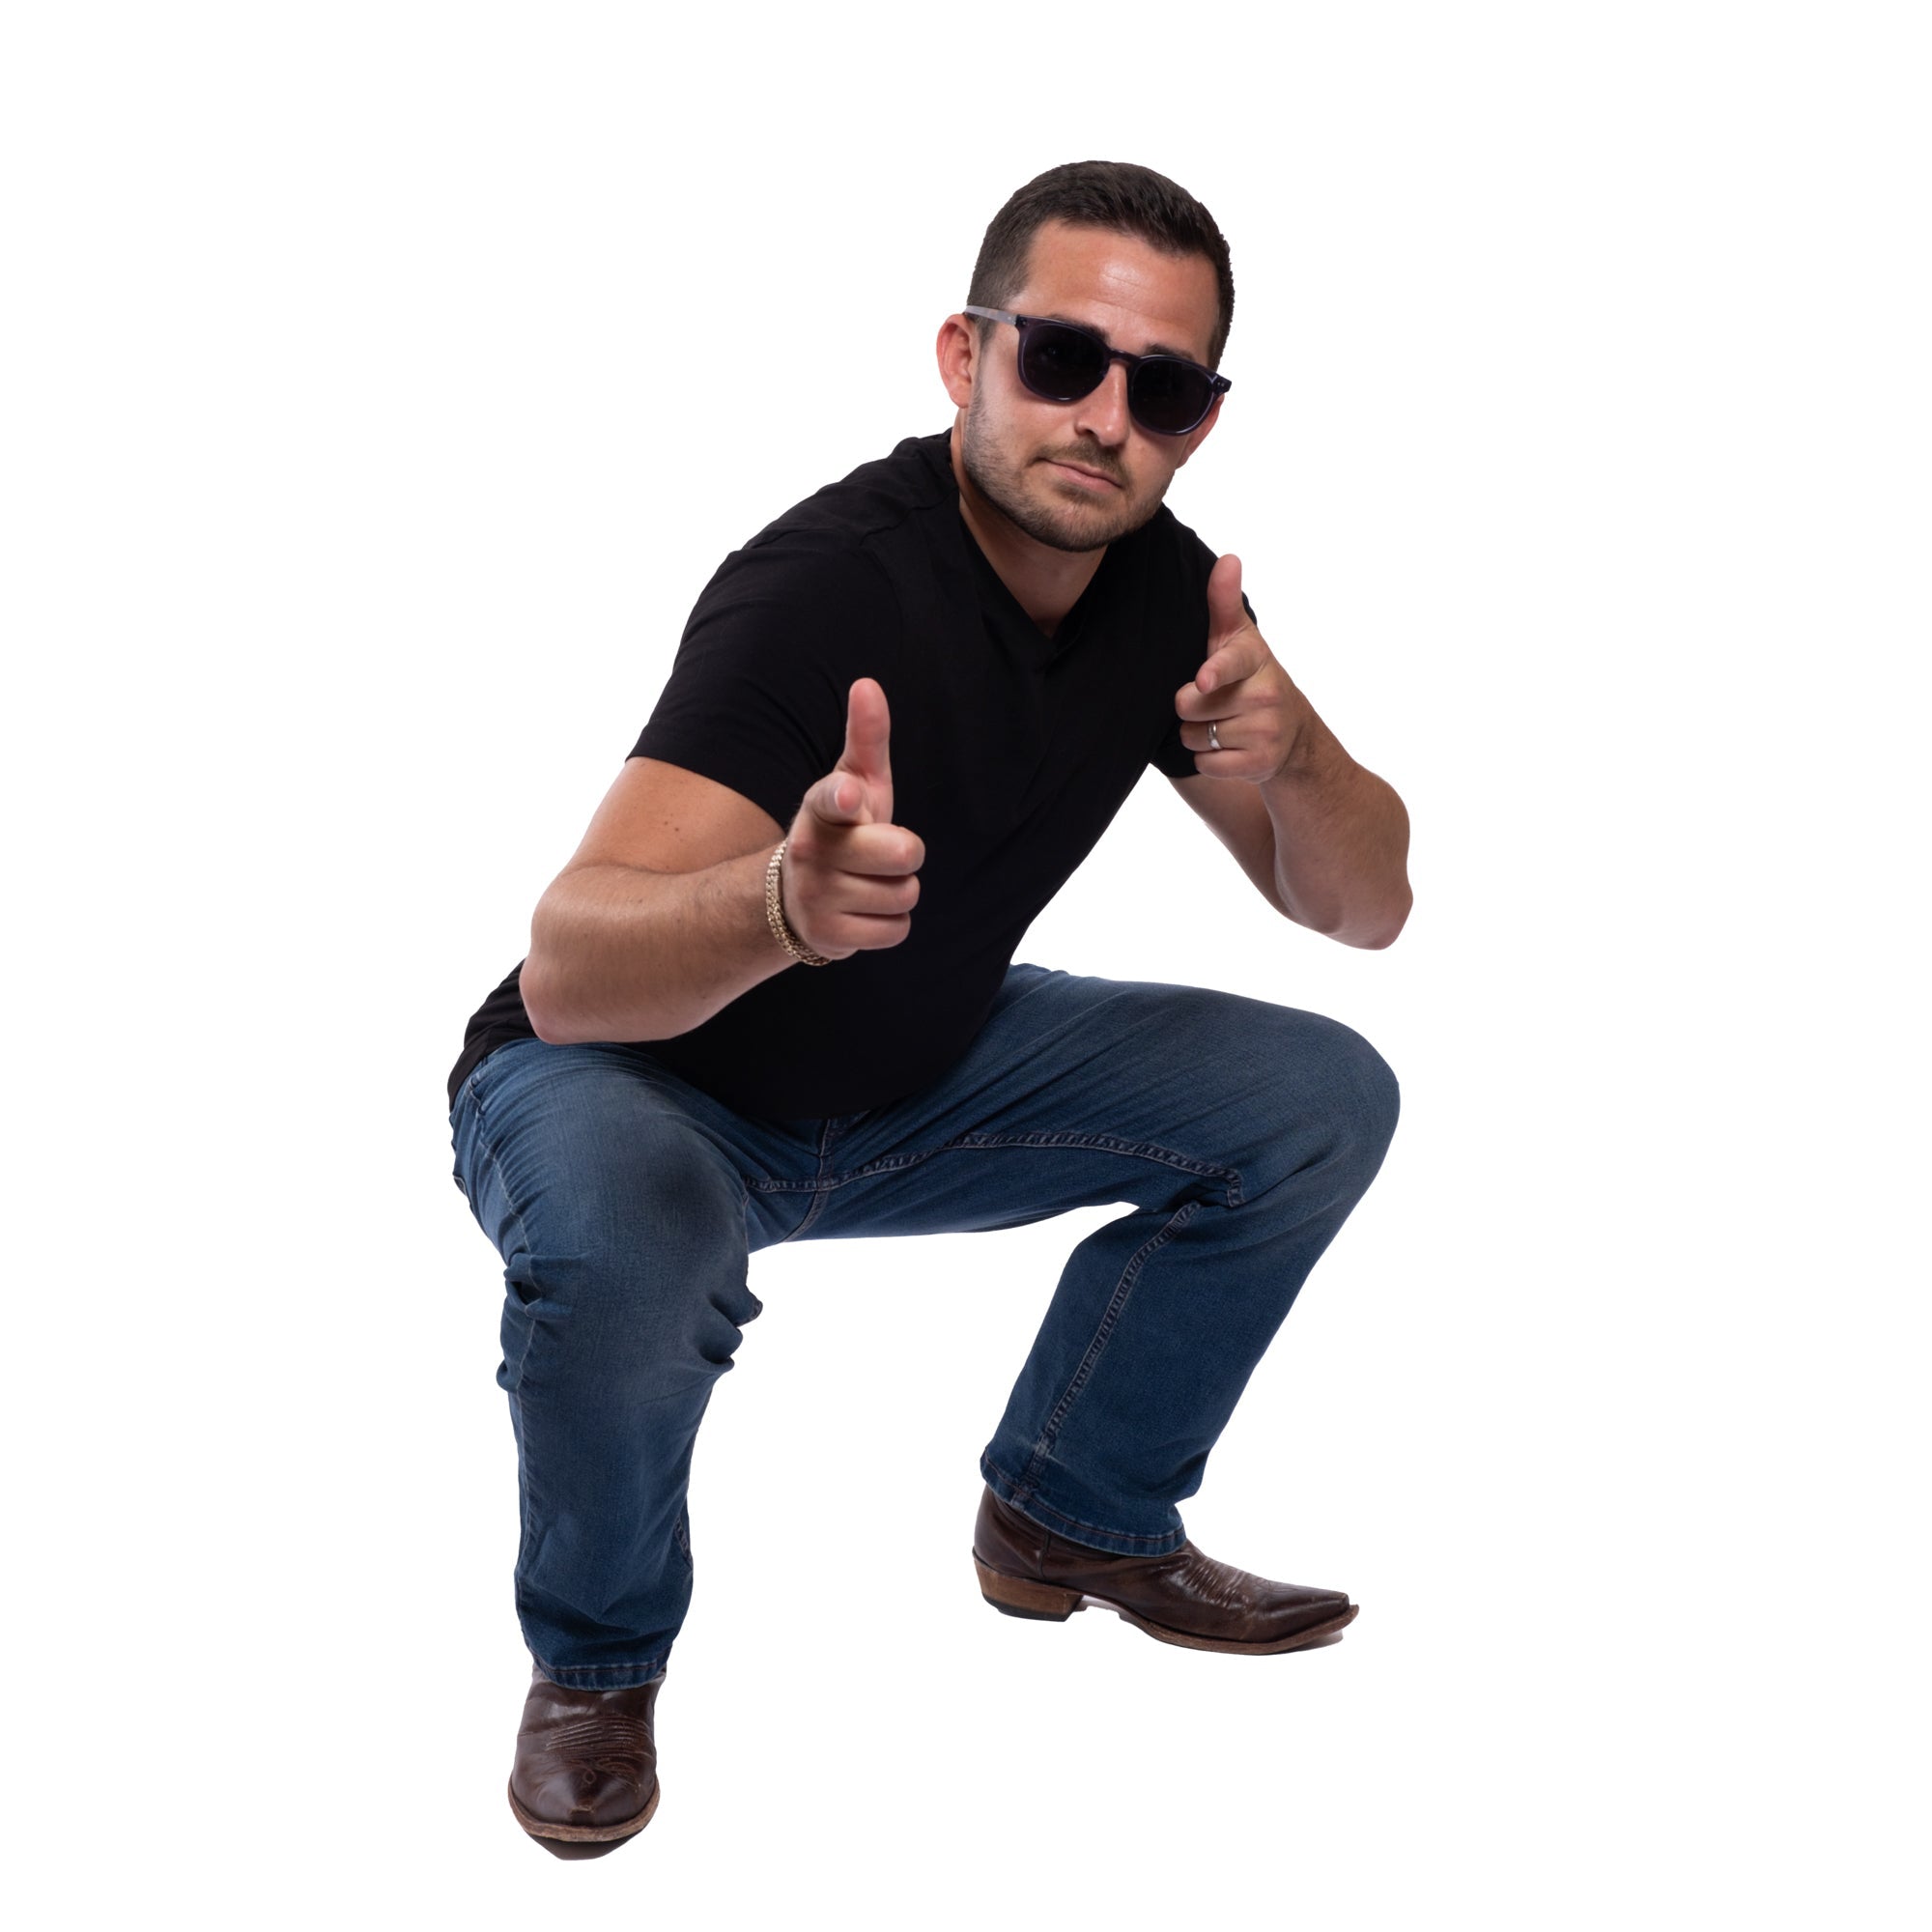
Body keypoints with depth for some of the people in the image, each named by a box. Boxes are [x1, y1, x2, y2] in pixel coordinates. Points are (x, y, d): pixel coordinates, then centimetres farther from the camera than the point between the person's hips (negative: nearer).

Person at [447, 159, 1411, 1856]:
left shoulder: (1161, 587, -8)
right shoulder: (829, 583, -31)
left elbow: (1363, 907, -5)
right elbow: (566, 972, -40)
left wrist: (1289, 756, -28)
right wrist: (777, 907, -62)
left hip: (917, 1082, 7)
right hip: (628, 1079, -6)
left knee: (1321, 1098, -5)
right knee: (620, 1247, -40)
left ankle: (1076, 1520, 13)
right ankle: (598, 1651, -6)